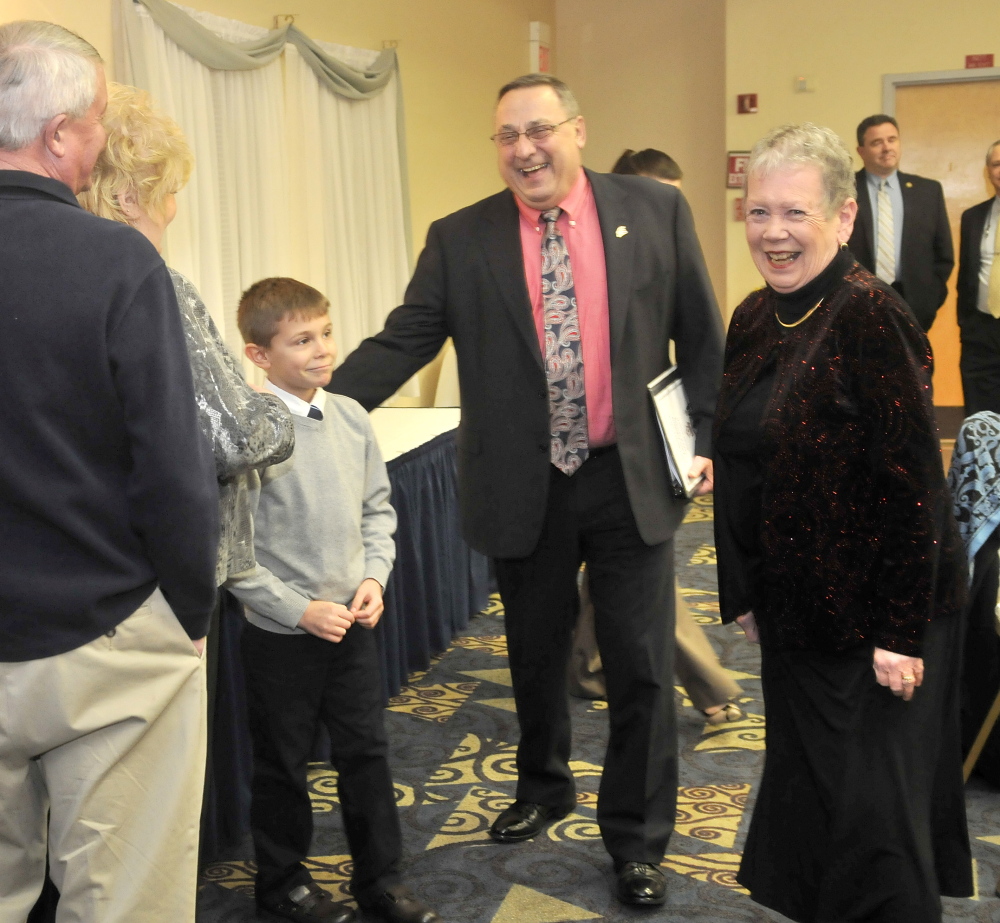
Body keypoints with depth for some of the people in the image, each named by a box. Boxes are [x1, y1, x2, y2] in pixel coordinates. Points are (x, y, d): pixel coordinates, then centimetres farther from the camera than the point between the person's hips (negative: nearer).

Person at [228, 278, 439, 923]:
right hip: (282, 634, -5)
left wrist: (374, 578, -3)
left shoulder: (351, 418, -1)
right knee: (283, 765, 13)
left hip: (353, 624, 5)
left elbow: (378, 507, 10)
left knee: (367, 752, 14)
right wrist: (299, 609, -16)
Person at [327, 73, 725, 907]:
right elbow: (401, 343, -5)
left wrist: (709, 440, -3)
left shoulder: (656, 211, -1)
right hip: (522, 491, 1)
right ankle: (543, 789, 44)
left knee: (641, 669, 5)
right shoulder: (460, 241, -1)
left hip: (631, 480, -1)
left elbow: (701, 337, 3)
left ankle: (636, 839, 24)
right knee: (535, 659, 18)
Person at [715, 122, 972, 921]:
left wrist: (902, 633, -21)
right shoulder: (754, 319, 5)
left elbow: (913, 482, -21)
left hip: (876, 615, -8)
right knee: (807, 789, 20)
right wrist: (742, 594, 14)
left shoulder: (869, 315, -19)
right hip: (796, 610, 8)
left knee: (870, 805, 2)